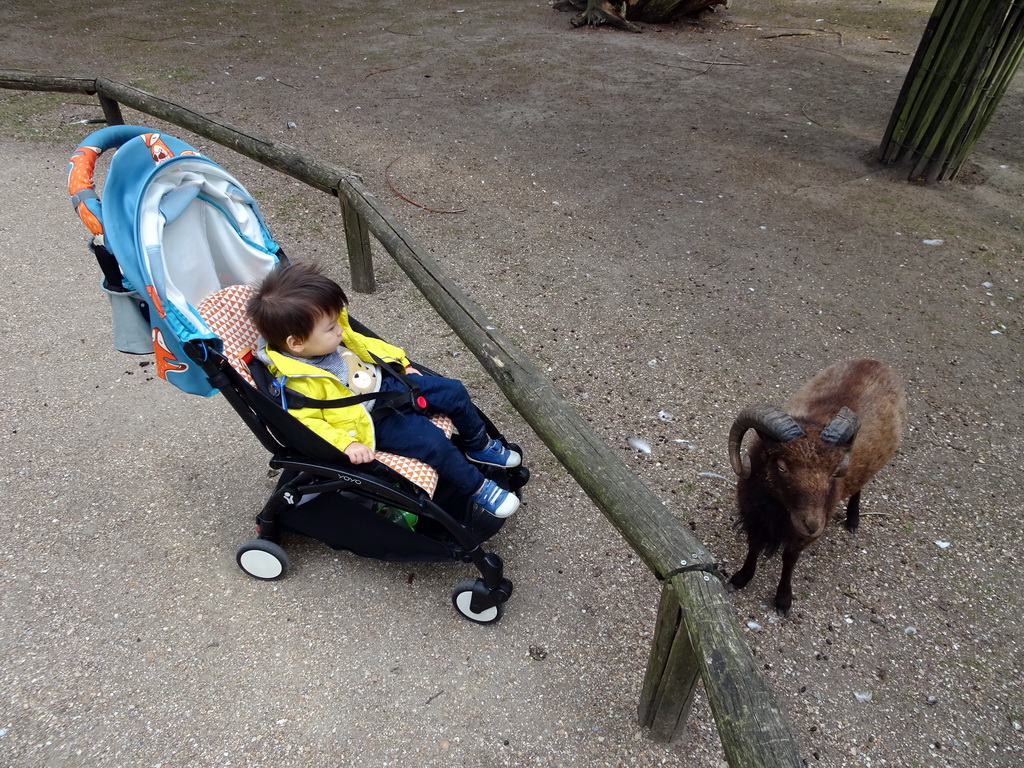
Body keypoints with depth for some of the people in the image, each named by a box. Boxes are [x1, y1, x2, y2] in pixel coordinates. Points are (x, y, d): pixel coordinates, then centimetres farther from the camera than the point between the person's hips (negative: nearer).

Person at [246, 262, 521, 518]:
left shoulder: (330, 338, -5)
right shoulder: (299, 383, -29)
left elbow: (364, 344, 11)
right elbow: (306, 423, -27)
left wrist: (401, 363, 15)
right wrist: (346, 444, -34)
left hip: (389, 383, 8)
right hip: (374, 422, -8)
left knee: (454, 391, 6)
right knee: (432, 442, -21)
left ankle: (479, 446, 29)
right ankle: (476, 487, 3)